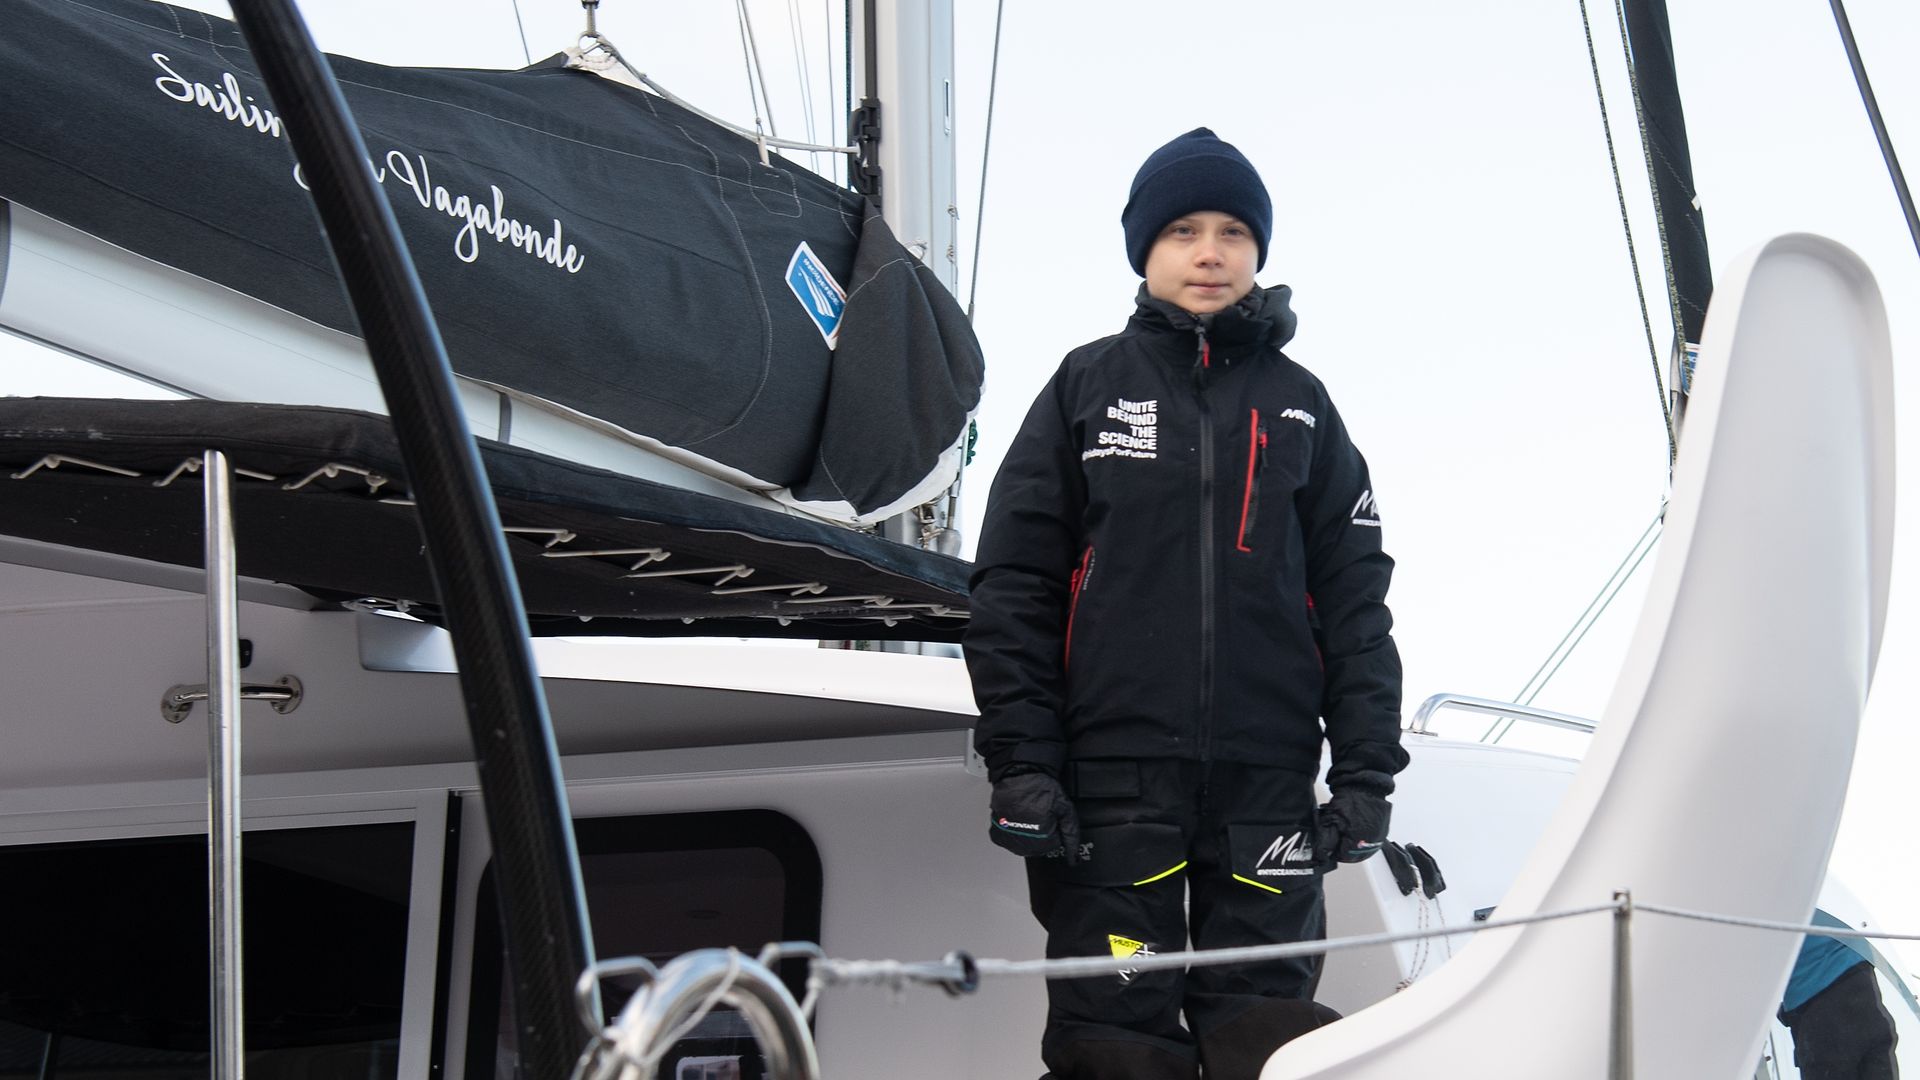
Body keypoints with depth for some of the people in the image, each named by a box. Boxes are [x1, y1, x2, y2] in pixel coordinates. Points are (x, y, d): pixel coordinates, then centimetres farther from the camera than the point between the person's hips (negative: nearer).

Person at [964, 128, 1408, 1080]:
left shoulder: (1298, 405, 12)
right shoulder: (1087, 386, 7)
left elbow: (1354, 597, 10)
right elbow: (1013, 583, 3)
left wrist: (1366, 771, 1)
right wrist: (1019, 760, -5)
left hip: (1267, 780, 2)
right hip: (1111, 777, -1)